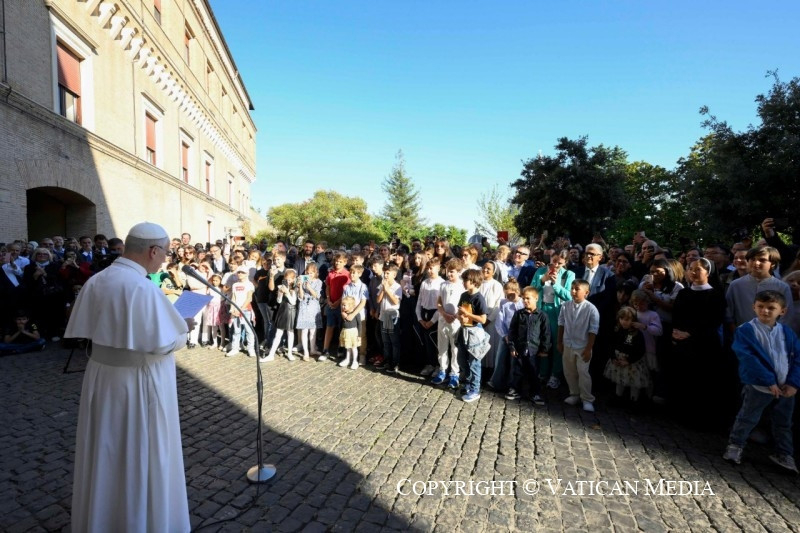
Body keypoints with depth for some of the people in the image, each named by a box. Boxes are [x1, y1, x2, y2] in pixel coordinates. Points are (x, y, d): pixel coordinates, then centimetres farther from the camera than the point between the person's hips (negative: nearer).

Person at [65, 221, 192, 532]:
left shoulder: (96, 281, 0)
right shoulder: (143, 288, -24)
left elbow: (86, 329, 7)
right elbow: (164, 343, -23)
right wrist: (184, 329, -5)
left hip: (101, 374, 8)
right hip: (139, 381, -8)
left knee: (106, 450, 24)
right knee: (142, 453, 10)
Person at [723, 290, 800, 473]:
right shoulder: (745, 330, -14)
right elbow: (748, 359, -20)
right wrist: (769, 381, -22)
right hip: (759, 386, -5)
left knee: (784, 423, 20)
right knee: (747, 418, 9)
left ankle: (784, 455, 37)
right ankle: (735, 445, 26)